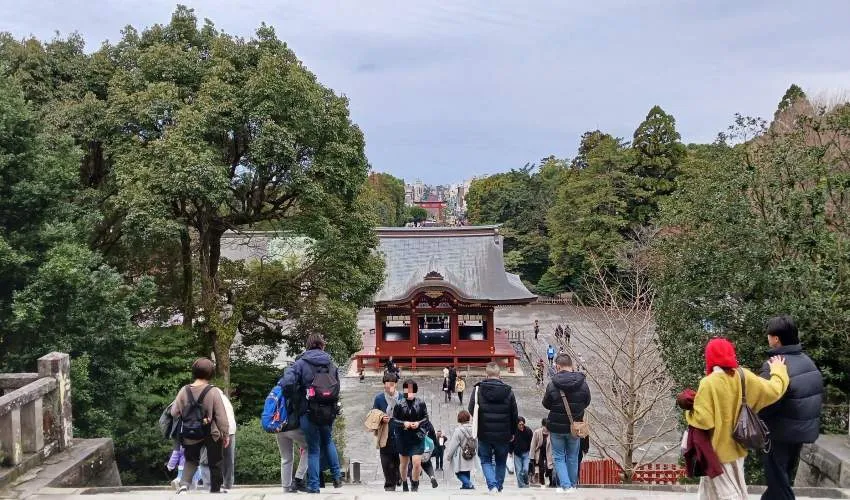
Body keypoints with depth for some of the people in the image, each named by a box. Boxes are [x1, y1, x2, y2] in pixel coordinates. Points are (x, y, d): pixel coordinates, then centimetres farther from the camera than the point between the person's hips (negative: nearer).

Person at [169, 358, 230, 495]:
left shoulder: (184, 390, -7)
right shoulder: (213, 392, -16)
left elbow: (174, 413, -1)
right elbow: (221, 416, -13)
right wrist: (226, 434, -3)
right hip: (212, 434, -3)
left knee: (191, 460, 21)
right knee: (215, 463, 15)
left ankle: (184, 484, -1)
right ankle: (215, 489, 23)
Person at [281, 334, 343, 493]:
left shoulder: (301, 363, -7)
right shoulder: (331, 364, 6)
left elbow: (287, 383, -18)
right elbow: (337, 388, 9)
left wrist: (293, 398, 0)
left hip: (309, 412, -3)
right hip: (329, 411, 3)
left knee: (313, 449, 7)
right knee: (327, 441, 27)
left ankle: (313, 486, 10)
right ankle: (337, 475, 23)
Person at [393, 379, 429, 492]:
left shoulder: (421, 403, -3)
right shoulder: (399, 404, -5)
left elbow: (426, 417, 4)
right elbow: (394, 419, -1)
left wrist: (418, 423, -14)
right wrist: (403, 423, -17)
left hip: (417, 437, -1)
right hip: (403, 437, 1)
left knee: (417, 463, -10)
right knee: (403, 462, 14)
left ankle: (414, 485, 11)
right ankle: (404, 484, 36)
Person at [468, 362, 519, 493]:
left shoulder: (478, 389, -8)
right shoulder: (508, 391, -4)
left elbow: (472, 411, -3)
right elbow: (514, 415, 2)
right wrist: (513, 433, 13)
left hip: (484, 434, -1)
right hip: (503, 435, 1)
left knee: (486, 460, 12)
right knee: (501, 462, 19)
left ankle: (492, 485, -6)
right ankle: (499, 486, 22)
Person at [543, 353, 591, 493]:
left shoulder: (552, 385, -17)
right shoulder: (582, 384, -11)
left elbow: (546, 404, -4)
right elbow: (587, 403, 3)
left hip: (556, 426, -2)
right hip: (575, 426, 2)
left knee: (559, 457, 11)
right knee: (573, 457, 18)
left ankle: (565, 485, 1)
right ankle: (572, 485, 25)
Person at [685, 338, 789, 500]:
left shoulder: (708, 383, -23)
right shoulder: (744, 376, -7)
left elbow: (703, 420, -26)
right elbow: (774, 390, -2)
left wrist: (689, 412, -6)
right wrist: (778, 370, 14)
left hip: (718, 448, -6)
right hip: (736, 444, 6)